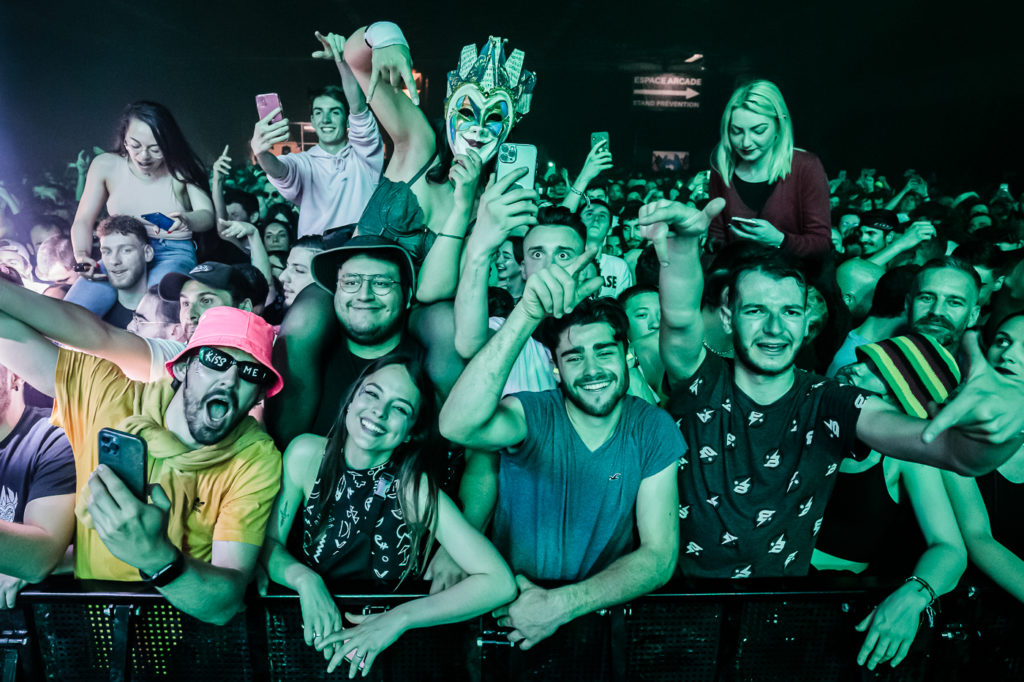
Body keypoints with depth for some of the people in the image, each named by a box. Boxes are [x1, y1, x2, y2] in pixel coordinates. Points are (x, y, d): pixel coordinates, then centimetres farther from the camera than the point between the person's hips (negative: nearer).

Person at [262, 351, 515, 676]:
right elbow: (268, 541, -3)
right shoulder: (307, 454, -9)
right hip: (313, 635, 0)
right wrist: (305, 580, -24)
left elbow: (500, 582, -22)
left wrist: (399, 618, -28)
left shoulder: (417, 490, -18)